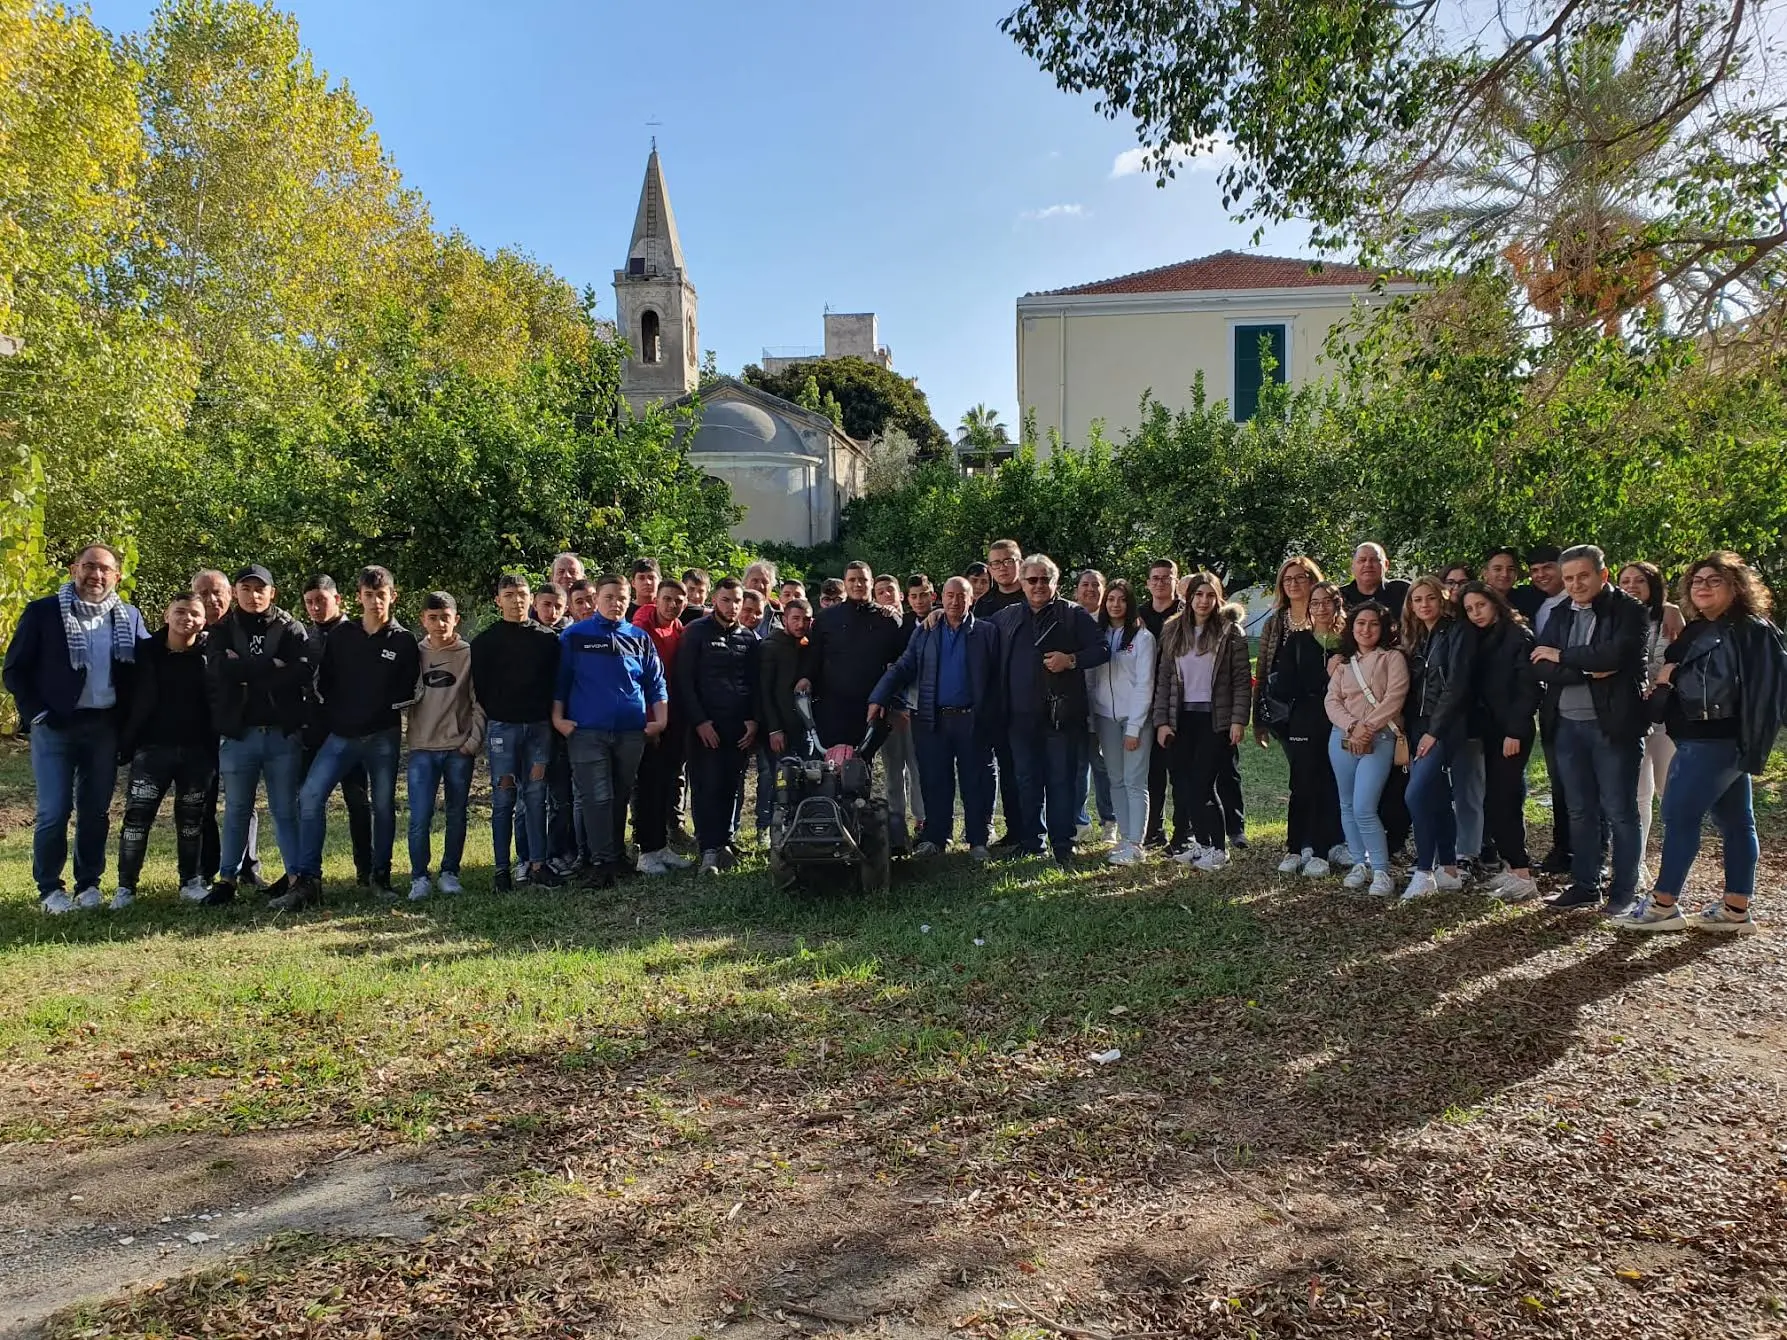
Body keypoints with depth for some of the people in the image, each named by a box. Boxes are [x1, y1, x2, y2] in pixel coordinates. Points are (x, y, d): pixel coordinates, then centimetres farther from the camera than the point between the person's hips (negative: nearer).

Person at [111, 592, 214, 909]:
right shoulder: (146, 652, -1)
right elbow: (129, 697, 2)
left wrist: (216, 749, -6)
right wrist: (125, 742, -3)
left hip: (197, 751, 0)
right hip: (152, 748, 0)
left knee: (192, 818, 10)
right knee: (137, 815, -3)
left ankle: (191, 882, 21)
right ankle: (125, 887, 5)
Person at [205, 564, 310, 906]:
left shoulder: (291, 629, 4)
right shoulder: (223, 631, 8)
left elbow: (303, 671, -14)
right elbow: (220, 668, -13)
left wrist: (245, 670, -10)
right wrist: (272, 666, -13)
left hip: (283, 733, -1)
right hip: (238, 734, 1)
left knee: (286, 809, 4)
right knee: (236, 810, 10)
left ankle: (295, 874, 9)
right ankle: (227, 879, 17)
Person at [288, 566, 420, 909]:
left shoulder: (404, 641, 1)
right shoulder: (340, 635, 6)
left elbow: (408, 691, 3)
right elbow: (323, 681, 9)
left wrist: (385, 708, -6)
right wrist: (338, 716, 2)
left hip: (384, 738, -1)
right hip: (342, 735, 1)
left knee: (384, 806, 6)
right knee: (310, 797, -11)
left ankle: (381, 876, 20)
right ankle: (307, 881, -5)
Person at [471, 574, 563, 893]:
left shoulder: (547, 638, 8)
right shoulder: (486, 641, 3)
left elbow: (555, 682, 9)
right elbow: (478, 686, 5)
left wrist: (550, 719, 2)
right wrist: (491, 716, 0)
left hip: (539, 726, 2)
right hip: (502, 726, -2)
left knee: (536, 796, 5)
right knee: (504, 798, 1)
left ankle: (537, 864, 11)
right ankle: (502, 868, 7)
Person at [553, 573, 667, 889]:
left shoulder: (639, 638, 9)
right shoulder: (574, 636, 3)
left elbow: (656, 682, 12)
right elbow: (560, 680, 4)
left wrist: (661, 719, 3)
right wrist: (558, 717, -3)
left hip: (631, 732, 3)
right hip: (586, 731, -3)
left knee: (621, 797, 12)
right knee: (596, 798, -7)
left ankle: (616, 853, 24)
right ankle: (602, 863, -5)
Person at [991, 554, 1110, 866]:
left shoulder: (1074, 615, 3)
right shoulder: (1006, 617, 13)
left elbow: (1102, 649, -2)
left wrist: (1071, 660, -15)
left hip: (1062, 713, -3)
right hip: (1021, 714, 4)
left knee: (1062, 780, 1)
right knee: (1025, 781, 10)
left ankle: (1063, 845, 7)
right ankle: (1029, 840, 20)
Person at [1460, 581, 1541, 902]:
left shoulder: (1518, 635, -7)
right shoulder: (1481, 640, 15)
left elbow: (1528, 688, -13)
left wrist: (1515, 732, -17)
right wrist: (1477, 731, 7)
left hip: (1512, 731, -7)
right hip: (1490, 730, 7)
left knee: (1500, 801, -11)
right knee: (1503, 801, 8)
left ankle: (1522, 875, -7)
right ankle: (1513, 867, 14)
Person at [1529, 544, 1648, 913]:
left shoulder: (1628, 611, -4)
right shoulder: (1560, 616, 11)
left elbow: (1615, 655, -20)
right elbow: (1541, 668, -1)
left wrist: (1562, 655, -8)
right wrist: (1587, 672, -16)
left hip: (1614, 725, -5)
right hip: (1567, 725, 5)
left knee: (1619, 811, 2)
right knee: (1580, 810, 12)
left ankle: (1624, 892, 11)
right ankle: (1584, 885, 21)